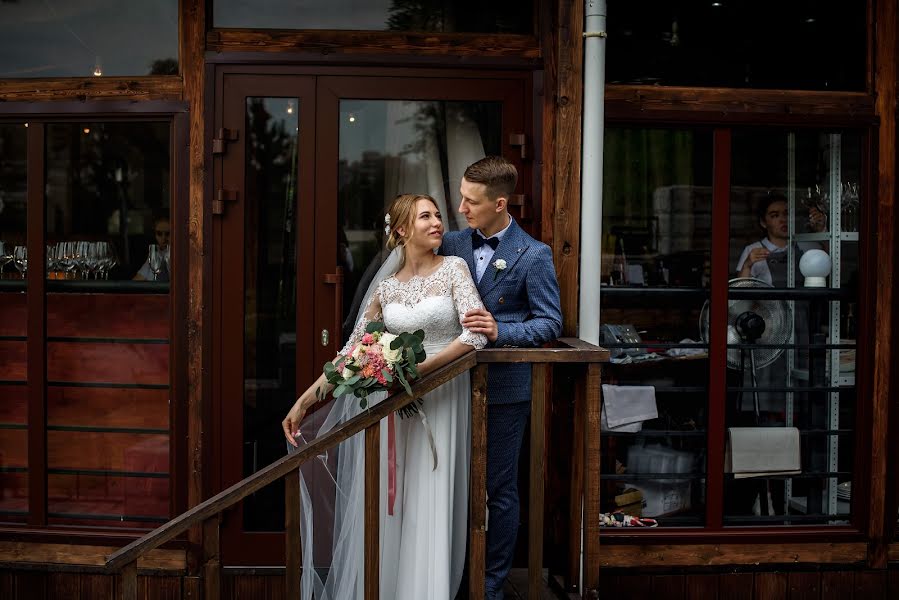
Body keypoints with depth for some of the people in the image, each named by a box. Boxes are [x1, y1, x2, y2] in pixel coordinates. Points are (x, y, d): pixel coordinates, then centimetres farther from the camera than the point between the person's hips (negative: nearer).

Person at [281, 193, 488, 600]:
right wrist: (304, 401, 1)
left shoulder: (453, 269, -1)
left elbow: (476, 334, -14)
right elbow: (352, 351, 7)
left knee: (429, 507, -2)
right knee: (385, 507, 4)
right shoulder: (386, 287, 7)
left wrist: (419, 369, -20)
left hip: (441, 400, -3)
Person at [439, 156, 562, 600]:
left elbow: (550, 323, -10)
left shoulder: (533, 256, -9)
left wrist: (500, 331, -24)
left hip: (503, 388, -4)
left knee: (499, 489, 6)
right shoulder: (452, 244, 5)